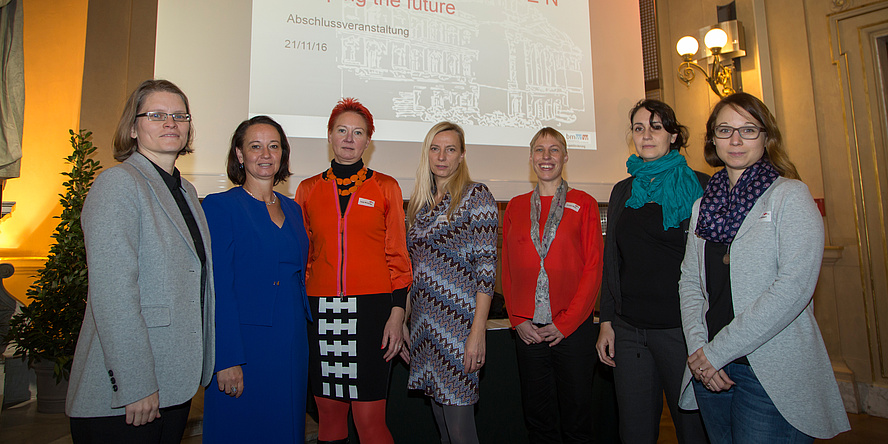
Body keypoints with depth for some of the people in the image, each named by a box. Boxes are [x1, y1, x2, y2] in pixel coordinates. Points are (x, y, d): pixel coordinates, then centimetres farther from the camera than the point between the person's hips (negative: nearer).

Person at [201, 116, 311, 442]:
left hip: (292, 342, 6)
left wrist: (303, 335, 10)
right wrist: (227, 359, -17)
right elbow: (218, 288, -13)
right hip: (245, 341, -6)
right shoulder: (220, 206, -7)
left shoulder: (292, 209, 12)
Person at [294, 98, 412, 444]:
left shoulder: (386, 188, 5)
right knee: (329, 416, 10)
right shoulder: (308, 189, 10)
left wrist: (397, 314, -5)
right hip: (320, 309, 2)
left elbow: (397, 256, 3)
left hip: (371, 309, -2)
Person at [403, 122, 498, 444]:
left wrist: (478, 331, -17)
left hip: (458, 324, -6)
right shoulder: (420, 202, 12)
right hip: (424, 323, 6)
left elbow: (486, 267, -12)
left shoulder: (476, 196, -6)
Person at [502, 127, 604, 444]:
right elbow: (508, 268, 8)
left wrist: (566, 322, -10)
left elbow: (593, 267, -4)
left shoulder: (584, 204, 2)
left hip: (573, 329, -2)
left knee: (576, 417, 9)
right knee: (538, 417, 13)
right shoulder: (516, 207, 10)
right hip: (528, 330, 2)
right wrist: (517, 320, -2)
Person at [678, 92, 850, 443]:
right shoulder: (703, 205, 9)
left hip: (773, 374, -4)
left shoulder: (789, 196, -5)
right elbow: (690, 280, 7)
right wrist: (697, 348, -8)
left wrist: (718, 351, -17)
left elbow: (795, 286, -17)